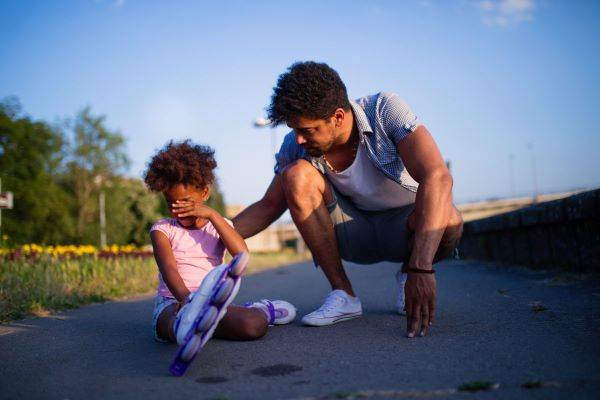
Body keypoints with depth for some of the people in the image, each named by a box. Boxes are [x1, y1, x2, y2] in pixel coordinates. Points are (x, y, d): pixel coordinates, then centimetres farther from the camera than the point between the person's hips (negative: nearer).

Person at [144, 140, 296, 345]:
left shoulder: (218, 225, 14)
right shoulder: (163, 229, 8)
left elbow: (243, 255, -7)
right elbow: (168, 268, -12)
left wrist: (212, 214, -10)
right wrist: (185, 297, -33)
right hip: (173, 303, -3)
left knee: (254, 326, -26)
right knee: (181, 327, -41)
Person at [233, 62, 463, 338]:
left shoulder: (385, 110, -24)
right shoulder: (295, 146, -12)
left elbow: (437, 177, -36)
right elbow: (269, 206, 0)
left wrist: (420, 269, -46)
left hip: (403, 226, -2)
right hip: (354, 234, 3)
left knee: (446, 219, -38)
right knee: (296, 175, -23)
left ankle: (407, 274, 0)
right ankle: (343, 295, -15)